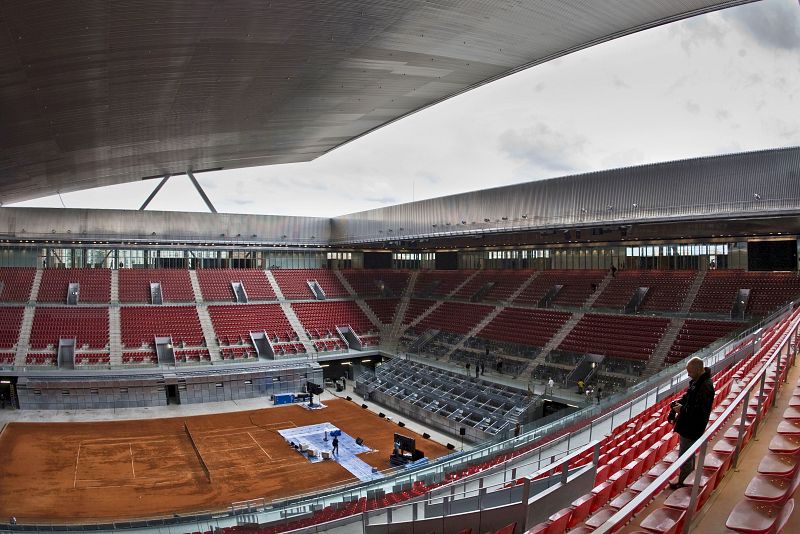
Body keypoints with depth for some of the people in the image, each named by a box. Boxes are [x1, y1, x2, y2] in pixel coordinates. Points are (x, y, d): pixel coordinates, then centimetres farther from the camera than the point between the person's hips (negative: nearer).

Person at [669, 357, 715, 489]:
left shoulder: (705, 386, -28)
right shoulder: (696, 380, 2)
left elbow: (700, 410, -30)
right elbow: (688, 395, 17)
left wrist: (682, 409, -23)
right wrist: (678, 402, 1)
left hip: (692, 427, -10)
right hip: (688, 424, 10)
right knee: (689, 452, 27)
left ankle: (683, 482, 20)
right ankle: (690, 474, 45)